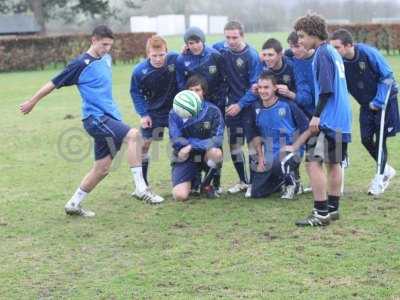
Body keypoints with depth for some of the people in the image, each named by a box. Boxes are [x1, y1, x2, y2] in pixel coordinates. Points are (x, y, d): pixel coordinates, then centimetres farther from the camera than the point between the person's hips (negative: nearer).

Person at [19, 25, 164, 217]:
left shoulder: (106, 59, 11)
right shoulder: (81, 64, -9)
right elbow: (54, 83, -1)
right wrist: (32, 102, 5)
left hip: (109, 117, 8)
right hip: (95, 117, -8)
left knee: (102, 168, 8)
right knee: (133, 135, -27)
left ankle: (74, 204, 21)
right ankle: (141, 189, -27)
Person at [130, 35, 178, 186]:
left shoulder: (175, 59, -23)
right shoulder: (139, 71, -23)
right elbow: (136, 93, -7)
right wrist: (143, 114, -12)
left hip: (173, 108, 0)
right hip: (152, 111, 0)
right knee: (145, 143, 1)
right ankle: (142, 181, 15)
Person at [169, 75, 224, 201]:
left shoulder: (213, 110, -7)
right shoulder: (176, 112, -6)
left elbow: (218, 139, -15)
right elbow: (175, 140, -12)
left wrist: (191, 146, -23)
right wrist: (204, 142, -20)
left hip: (205, 153, 1)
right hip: (184, 157, -1)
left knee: (216, 152, -35)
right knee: (180, 195, -21)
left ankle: (206, 185, -5)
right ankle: (191, 182, 19)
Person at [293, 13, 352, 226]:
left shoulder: (322, 53, -11)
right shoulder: (333, 52, 16)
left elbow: (326, 89, -19)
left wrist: (316, 115, -18)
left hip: (328, 119, -10)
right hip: (342, 119, 10)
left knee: (314, 162, -10)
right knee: (334, 163, 14)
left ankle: (321, 213, -11)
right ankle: (332, 208, 20)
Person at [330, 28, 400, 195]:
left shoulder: (368, 53, -26)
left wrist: (378, 101, -18)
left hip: (384, 99, -4)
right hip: (366, 104, 5)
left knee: (380, 139, -3)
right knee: (366, 139, 1)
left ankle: (380, 178, 12)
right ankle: (386, 170, 25)